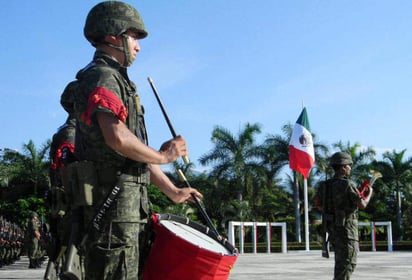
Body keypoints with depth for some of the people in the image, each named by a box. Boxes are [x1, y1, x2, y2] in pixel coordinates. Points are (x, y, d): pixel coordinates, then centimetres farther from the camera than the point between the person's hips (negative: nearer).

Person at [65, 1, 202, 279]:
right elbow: (118, 138, -25)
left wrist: (173, 191, 25)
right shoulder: (101, 77, -7)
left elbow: (136, 150, 26)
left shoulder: (118, 81, 24)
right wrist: (163, 156, -9)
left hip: (129, 203, 10)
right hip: (111, 199, -10)